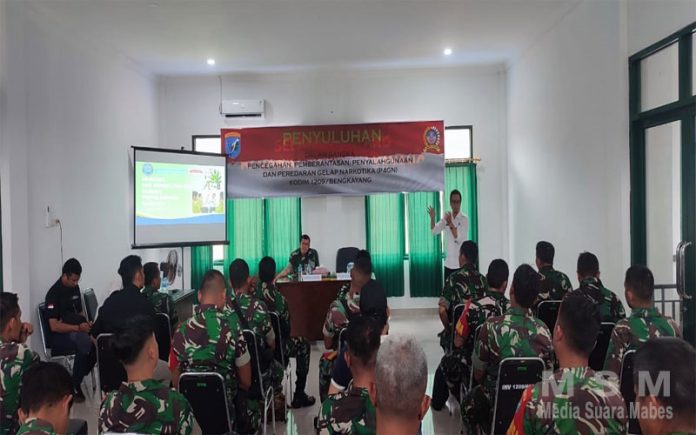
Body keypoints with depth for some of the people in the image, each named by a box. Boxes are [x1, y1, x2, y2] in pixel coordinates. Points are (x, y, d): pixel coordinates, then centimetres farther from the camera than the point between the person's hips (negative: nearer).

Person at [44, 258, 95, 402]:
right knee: (83, 340, -37)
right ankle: (74, 385, -22)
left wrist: (87, 323, -1)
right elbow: (54, 326, -19)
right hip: (58, 336, -7)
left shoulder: (75, 288, 10)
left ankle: (80, 376, -7)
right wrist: (79, 327, -25)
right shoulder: (54, 293, -13)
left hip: (76, 331, 7)